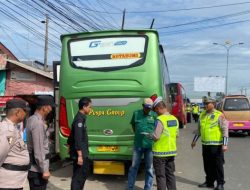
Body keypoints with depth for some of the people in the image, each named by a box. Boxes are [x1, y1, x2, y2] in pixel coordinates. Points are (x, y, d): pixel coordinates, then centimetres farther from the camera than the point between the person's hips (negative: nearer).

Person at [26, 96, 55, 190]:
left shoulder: (31, 119, 9)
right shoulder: (38, 123, -20)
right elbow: (39, 149, -22)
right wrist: (44, 170, -19)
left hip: (32, 167, 10)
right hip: (37, 169, -9)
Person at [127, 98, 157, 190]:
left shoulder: (154, 115, -2)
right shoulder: (136, 113, 3)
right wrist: (137, 134, 7)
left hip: (150, 145, -1)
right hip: (138, 144, 1)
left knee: (149, 168, 9)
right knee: (134, 167, 8)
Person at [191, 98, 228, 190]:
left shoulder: (219, 115, -9)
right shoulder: (202, 115, 9)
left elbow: (225, 130, -12)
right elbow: (199, 129, 19)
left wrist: (225, 144, -18)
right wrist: (194, 141, 20)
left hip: (216, 144, -6)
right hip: (205, 144, 6)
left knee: (218, 165, 3)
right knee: (207, 165, 14)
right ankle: (209, 182, 27)